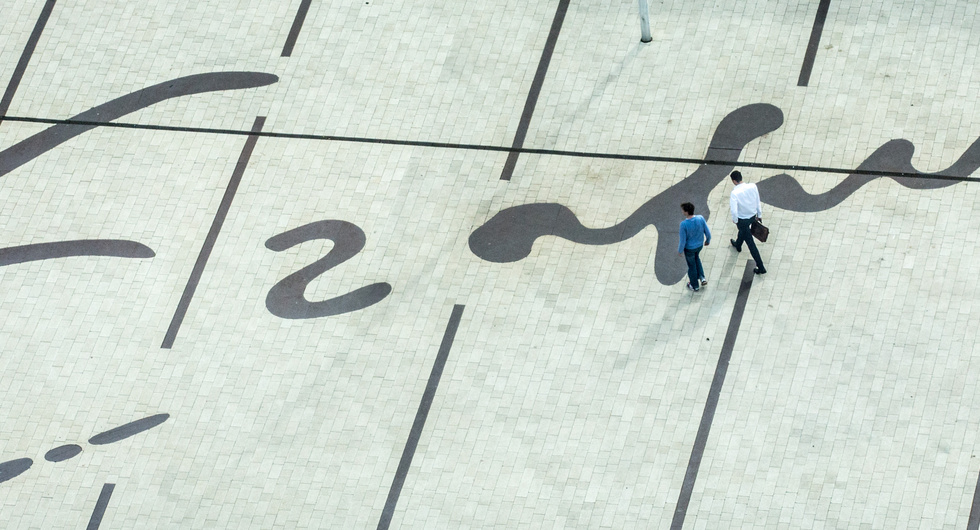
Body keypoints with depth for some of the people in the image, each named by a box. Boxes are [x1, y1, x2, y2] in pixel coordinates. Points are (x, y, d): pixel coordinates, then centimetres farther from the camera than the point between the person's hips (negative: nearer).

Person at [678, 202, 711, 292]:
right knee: (696, 257, 35)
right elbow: (707, 232, -9)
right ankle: (702, 277, 31)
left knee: (691, 265, 19)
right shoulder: (701, 219, -22)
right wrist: (708, 240, 12)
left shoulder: (684, 224, -33)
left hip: (689, 248, -4)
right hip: (700, 245, 4)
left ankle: (695, 286, 39)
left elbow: (683, 240, -23)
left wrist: (680, 250, -5)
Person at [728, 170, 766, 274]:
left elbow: (734, 211, -32)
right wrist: (759, 215, 12)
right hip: (753, 216, 7)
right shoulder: (753, 187, -16)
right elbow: (758, 202, -3)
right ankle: (738, 245, 69)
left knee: (750, 242, 7)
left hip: (742, 219, -7)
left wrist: (735, 220, -10)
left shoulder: (735, 193, -32)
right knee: (742, 231, 38)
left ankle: (761, 267, 15)